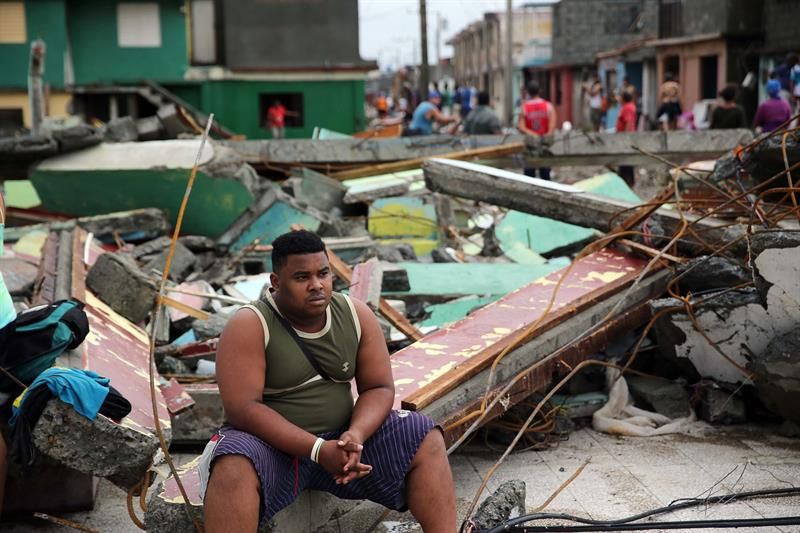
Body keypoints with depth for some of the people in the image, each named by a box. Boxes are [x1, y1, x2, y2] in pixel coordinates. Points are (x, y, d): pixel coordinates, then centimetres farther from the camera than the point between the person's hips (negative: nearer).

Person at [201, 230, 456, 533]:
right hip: (273, 444, -5)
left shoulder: (357, 316, -2)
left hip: (340, 437, 5)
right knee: (234, 470, -37)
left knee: (427, 440, -10)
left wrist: (356, 435, -23)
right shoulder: (249, 326, -16)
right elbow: (242, 407, -23)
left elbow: (379, 388, -1)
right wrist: (317, 450, -30)